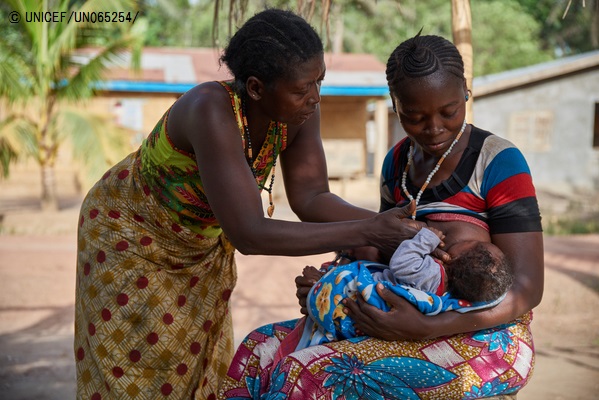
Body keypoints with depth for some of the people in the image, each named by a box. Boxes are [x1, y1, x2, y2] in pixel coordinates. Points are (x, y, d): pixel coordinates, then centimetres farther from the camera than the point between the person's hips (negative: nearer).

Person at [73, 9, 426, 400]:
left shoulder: (300, 109, -22)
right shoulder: (211, 109, -41)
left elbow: (311, 198, -18)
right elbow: (249, 234, -45)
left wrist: (381, 221, -35)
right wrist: (365, 232, -45)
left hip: (204, 242, 6)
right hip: (130, 233, -5)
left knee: (204, 368, 15)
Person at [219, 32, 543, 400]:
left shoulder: (499, 163, -13)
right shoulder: (398, 162, 7)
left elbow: (527, 288, -17)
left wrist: (424, 328, -29)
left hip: (486, 339, -6)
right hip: (417, 320, 7)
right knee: (263, 349, -9)